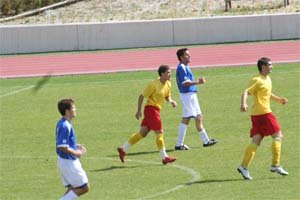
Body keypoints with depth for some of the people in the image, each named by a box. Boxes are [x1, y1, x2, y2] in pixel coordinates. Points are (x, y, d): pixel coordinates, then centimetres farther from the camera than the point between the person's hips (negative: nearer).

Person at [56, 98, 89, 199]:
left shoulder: (61, 123, 9)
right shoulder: (65, 126, -22)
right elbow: (63, 147, -25)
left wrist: (76, 146, 12)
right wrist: (76, 153, -12)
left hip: (65, 161, 10)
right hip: (69, 162, -10)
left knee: (72, 189, 13)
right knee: (84, 188, -3)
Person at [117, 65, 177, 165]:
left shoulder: (168, 84, 8)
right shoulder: (154, 84, -16)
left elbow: (167, 96, 23)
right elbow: (142, 96, -10)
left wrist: (171, 101, 0)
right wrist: (139, 110, -11)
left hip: (156, 110, 9)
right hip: (151, 108, -9)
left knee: (142, 133, 11)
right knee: (159, 132, -9)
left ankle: (123, 149, 19)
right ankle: (164, 157, -5)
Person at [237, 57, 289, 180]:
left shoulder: (267, 79, 17)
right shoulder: (257, 80, -13)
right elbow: (246, 92, -24)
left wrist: (278, 99, 32)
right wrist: (243, 104, -40)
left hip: (257, 114, 9)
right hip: (263, 113, -9)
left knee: (256, 141, 5)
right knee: (277, 135, -3)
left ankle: (244, 166, 0)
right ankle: (275, 165, -2)